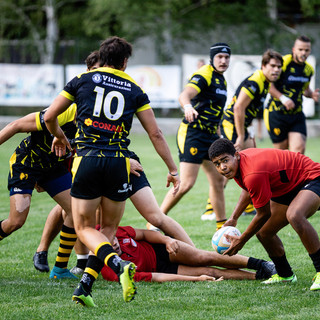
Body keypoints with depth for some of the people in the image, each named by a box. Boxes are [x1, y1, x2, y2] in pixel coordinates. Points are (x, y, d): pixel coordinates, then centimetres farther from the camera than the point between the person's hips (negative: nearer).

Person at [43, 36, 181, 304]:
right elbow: (155, 134, 7)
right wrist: (173, 169, 15)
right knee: (109, 228, 15)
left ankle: (120, 264, -21)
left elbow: (49, 117, 12)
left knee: (85, 228, 6)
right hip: (118, 163, 1)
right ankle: (85, 285, 3)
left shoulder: (82, 80, 9)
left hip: (86, 160, -1)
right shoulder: (135, 90, 9)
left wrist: (59, 136, 33)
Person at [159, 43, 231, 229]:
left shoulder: (222, 80, 16)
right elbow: (184, 95, -30)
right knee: (187, 183, -14)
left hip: (209, 135, 9)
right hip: (192, 133, -9)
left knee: (218, 180, 8)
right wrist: (188, 107, -51)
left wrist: (218, 136, 28)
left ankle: (222, 226, 16)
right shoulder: (204, 75, -12)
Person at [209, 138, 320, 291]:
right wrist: (233, 218, 13)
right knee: (263, 231, 7)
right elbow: (248, 190, 19)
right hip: (287, 188, 10)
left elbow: (264, 214, -21)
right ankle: (285, 274, 27)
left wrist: (241, 241, -9)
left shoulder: (253, 175, -34)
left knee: (294, 216, -38)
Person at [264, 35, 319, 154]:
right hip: (277, 112, -5)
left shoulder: (309, 69, 8)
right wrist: (283, 98, -23)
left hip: (297, 115, 5)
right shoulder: (282, 63, -12)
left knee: (299, 148, -12)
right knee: (282, 150, 1)